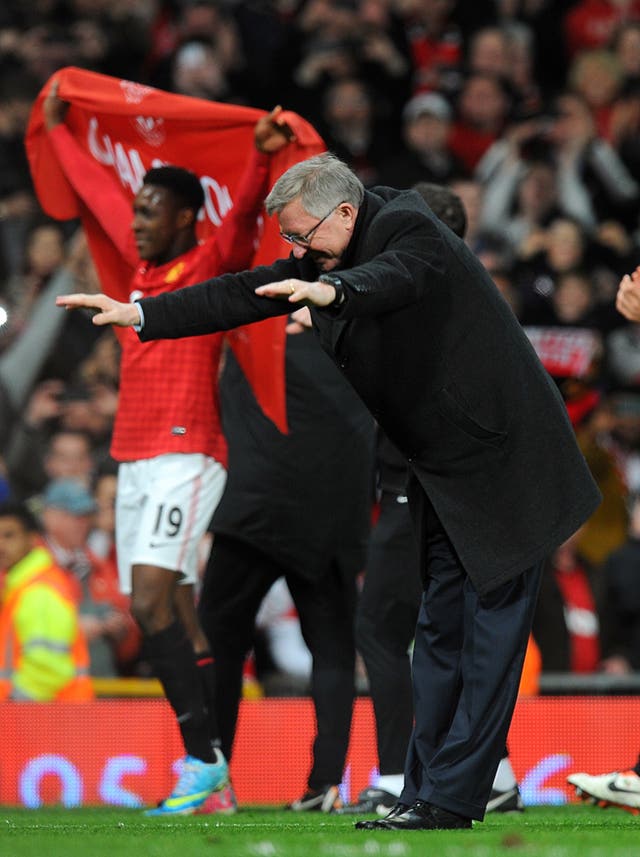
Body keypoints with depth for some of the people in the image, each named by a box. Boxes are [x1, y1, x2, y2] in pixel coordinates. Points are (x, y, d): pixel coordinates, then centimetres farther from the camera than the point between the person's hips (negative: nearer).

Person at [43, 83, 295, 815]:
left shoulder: (212, 266, -5)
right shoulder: (144, 261, 15)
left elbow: (244, 213, -24)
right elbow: (96, 190, 29)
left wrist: (261, 157, -42)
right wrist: (56, 128, 40)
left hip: (185, 458, -8)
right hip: (134, 462, 8)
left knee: (152, 601, -20)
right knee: (175, 622, 6)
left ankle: (203, 757, -21)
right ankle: (210, 765, 7)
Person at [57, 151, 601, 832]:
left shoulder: (408, 228, -20)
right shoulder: (325, 257, 6)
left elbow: (396, 277, -41)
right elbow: (244, 294, 8)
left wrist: (331, 290, -61)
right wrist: (140, 315, 3)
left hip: (502, 461, -10)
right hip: (442, 470, 10)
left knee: (489, 628, -7)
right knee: (440, 628, 10)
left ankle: (450, 799, -10)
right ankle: (423, 795, 13)